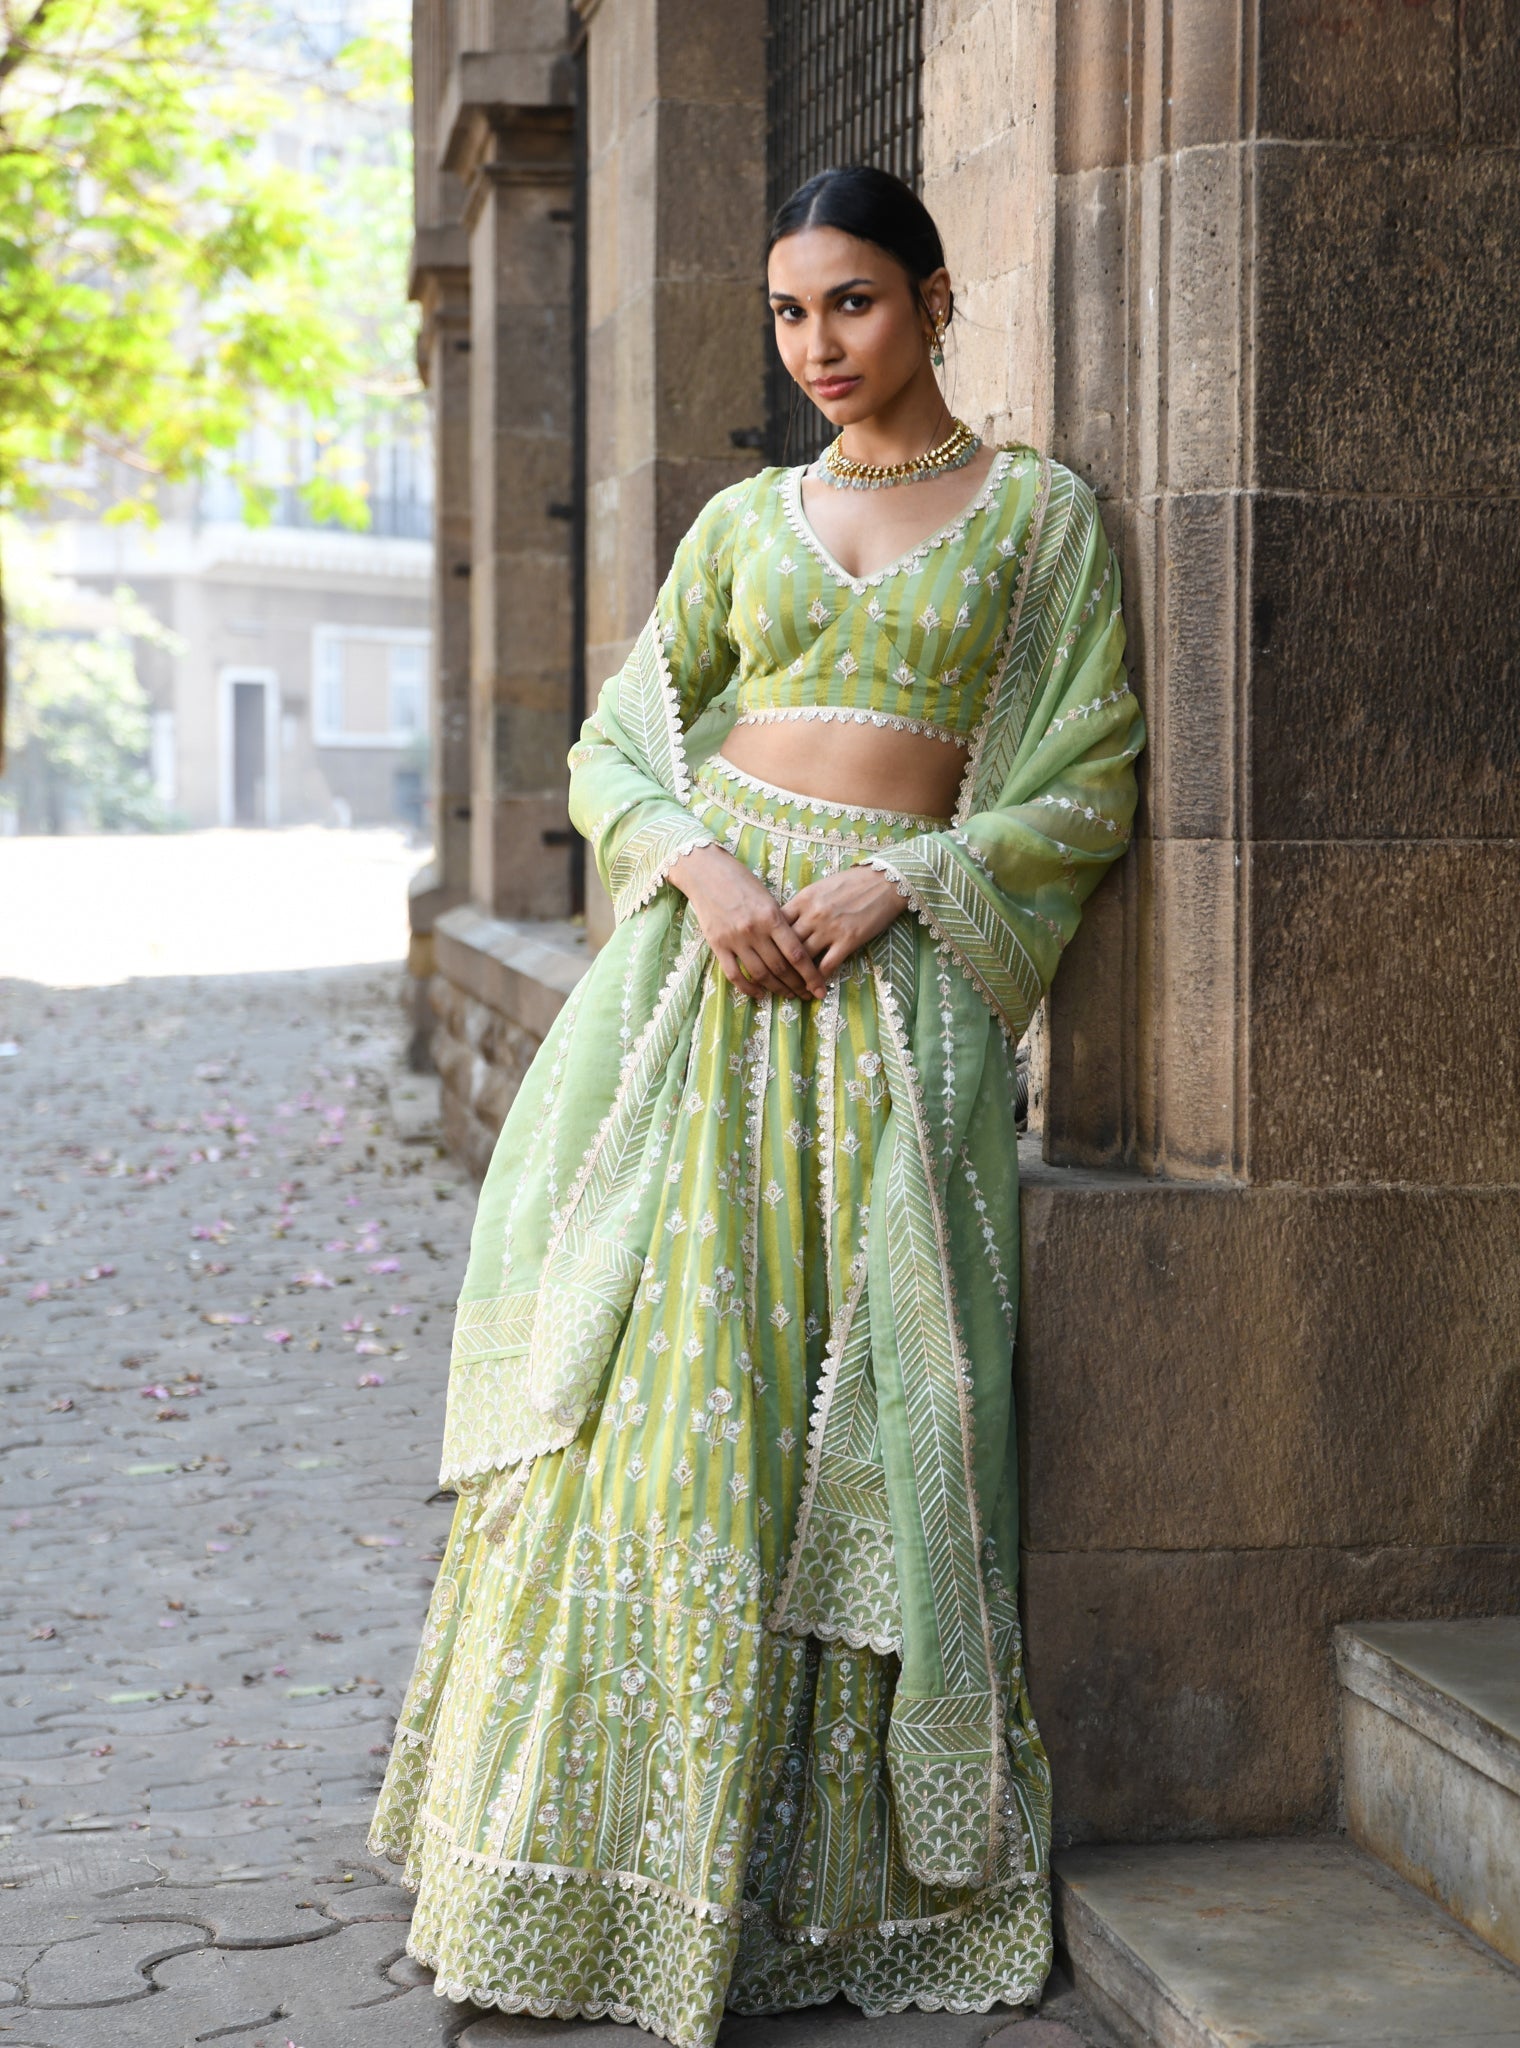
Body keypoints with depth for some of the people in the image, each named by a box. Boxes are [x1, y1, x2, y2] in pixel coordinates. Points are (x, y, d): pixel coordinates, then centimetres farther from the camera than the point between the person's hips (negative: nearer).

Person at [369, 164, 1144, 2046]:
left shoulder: (1037, 513, 6)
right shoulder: (744, 520, 14)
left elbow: (1089, 787, 1)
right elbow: (614, 745, 12)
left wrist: (897, 877, -12)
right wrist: (698, 860, -9)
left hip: (896, 978, -2)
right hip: (707, 963, 3)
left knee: (850, 1411, -4)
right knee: (662, 1388, -1)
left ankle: (834, 1873, 9)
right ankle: (623, 1848, 10)